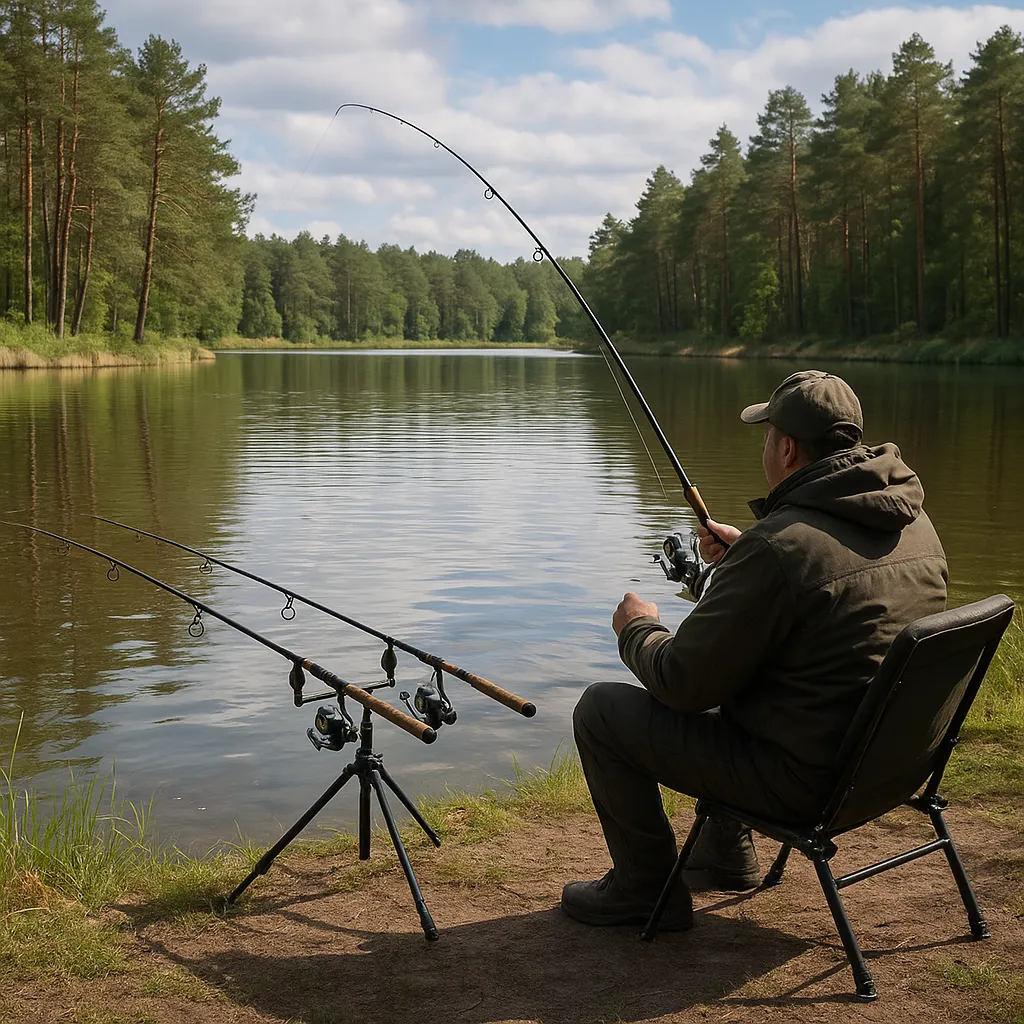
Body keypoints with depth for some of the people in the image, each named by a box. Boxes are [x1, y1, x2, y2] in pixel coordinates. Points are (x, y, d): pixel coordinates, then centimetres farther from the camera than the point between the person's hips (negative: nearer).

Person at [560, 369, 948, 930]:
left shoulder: (778, 546, -26)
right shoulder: (915, 523, 0)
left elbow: (683, 683, -19)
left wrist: (638, 631, 2)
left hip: (801, 779, -9)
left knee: (601, 709, 1)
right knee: (728, 677, 32)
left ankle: (647, 886, 15)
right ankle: (726, 853, 40)